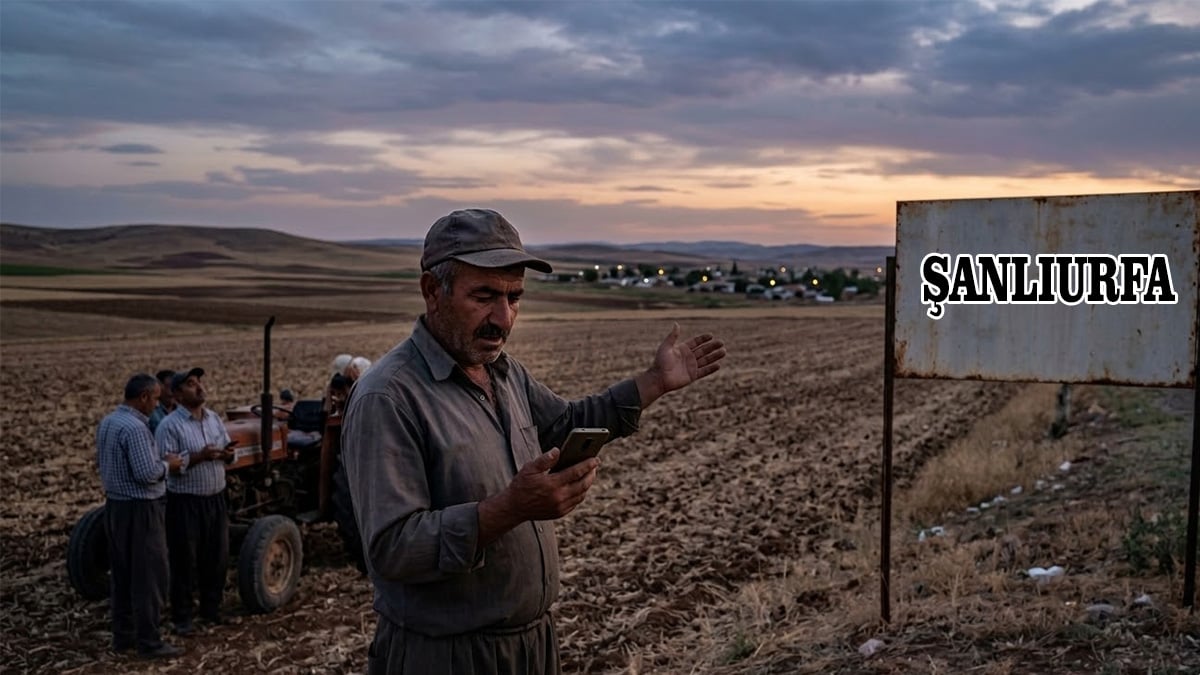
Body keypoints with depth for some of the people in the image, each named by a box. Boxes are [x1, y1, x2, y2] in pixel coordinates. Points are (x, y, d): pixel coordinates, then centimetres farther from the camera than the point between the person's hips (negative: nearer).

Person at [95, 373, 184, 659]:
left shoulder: (107, 422, 8)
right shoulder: (135, 427, -22)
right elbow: (147, 474, -26)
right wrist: (167, 464, -7)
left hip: (115, 504, 10)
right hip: (140, 509, -10)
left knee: (122, 574, 15)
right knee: (148, 576, -2)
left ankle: (123, 635, 23)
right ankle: (149, 642, 3)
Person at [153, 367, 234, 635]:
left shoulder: (214, 419, 8)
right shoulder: (169, 425, -12)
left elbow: (228, 451, 15)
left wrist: (227, 453, -9)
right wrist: (199, 457, -26)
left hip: (215, 498, 6)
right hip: (185, 502, -6)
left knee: (217, 557, 13)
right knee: (185, 560, 4)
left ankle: (211, 609, 29)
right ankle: (181, 617, 16)